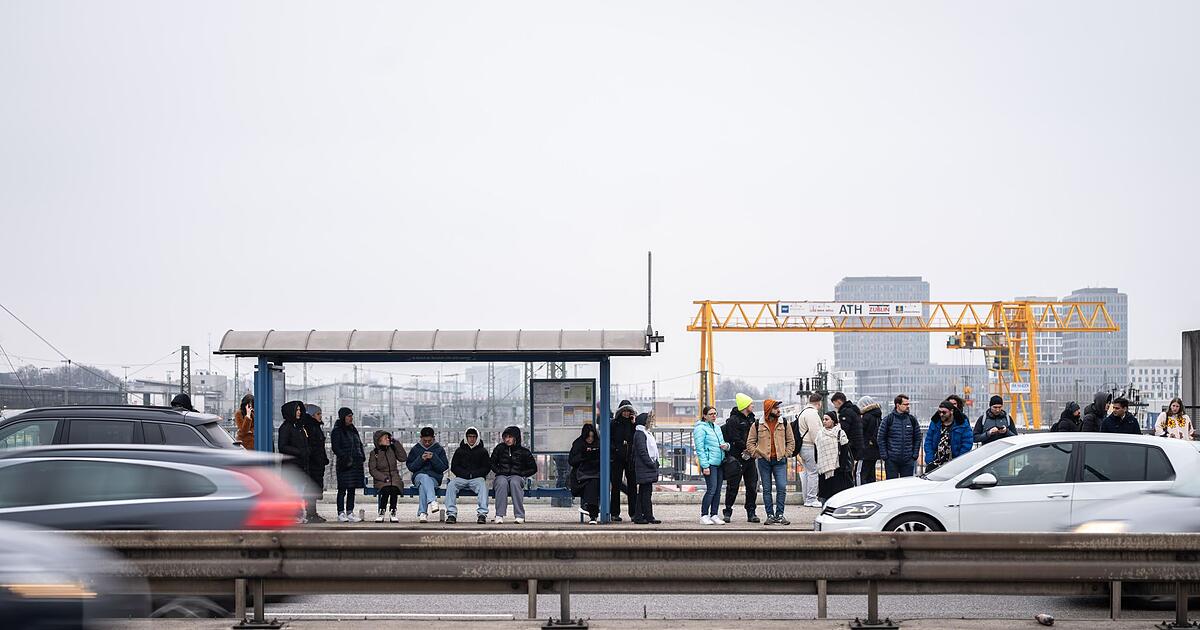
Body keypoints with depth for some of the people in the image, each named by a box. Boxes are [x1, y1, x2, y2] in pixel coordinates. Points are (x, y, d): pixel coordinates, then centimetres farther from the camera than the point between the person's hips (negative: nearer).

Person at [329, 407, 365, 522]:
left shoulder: (353, 430, 18)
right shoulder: (337, 431, -5)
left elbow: (359, 444, 24)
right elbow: (335, 447, -12)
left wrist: (362, 456, 11)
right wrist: (345, 457, -21)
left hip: (356, 464, 7)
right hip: (345, 465, -7)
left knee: (352, 489, 8)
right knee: (342, 489, -4)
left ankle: (350, 512, 12)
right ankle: (341, 513, -1)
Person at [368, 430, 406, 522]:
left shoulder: (392, 449, 11)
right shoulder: (374, 453, 5)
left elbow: (403, 458, -3)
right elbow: (372, 470, 0)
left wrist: (396, 443, -3)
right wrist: (384, 478, -14)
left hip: (394, 477, 1)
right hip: (381, 480, -1)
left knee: (394, 489, -33)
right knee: (386, 489, -34)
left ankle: (393, 513, -25)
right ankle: (381, 513, -24)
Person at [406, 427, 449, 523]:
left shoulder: (439, 449, 12)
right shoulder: (415, 449, 14)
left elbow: (444, 468, 4)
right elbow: (410, 467, 7)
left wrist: (433, 458, -11)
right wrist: (421, 459, -8)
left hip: (434, 477, 0)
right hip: (418, 476, 0)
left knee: (423, 486, -35)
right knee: (425, 477, -38)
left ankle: (422, 513, -44)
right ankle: (432, 501, -59)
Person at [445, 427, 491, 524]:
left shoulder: (482, 451, 14)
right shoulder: (459, 450, 17)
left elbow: (487, 468, 9)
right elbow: (454, 467, 10)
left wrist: (474, 473, -7)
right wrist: (465, 474, -7)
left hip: (477, 477, -1)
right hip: (461, 478, 1)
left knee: (482, 485, -35)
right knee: (451, 484, -30)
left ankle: (482, 513, -42)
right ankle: (451, 513, -34)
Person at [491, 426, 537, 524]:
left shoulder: (523, 452, 7)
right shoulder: (500, 448, 11)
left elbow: (533, 468, 14)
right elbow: (492, 463, 21)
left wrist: (521, 474, 1)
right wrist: (499, 471, 4)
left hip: (517, 477, -1)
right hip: (502, 476, 1)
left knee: (514, 482, -38)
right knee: (502, 482, -36)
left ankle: (519, 515, -39)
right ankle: (499, 515, -42)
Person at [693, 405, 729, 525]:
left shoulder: (716, 427, 17)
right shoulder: (701, 428, -7)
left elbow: (721, 442, 27)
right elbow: (700, 448, -12)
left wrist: (726, 445, 2)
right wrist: (705, 466, -18)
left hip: (719, 463, 8)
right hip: (709, 464, -8)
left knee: (718, 490, 6)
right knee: (711, 489, -12)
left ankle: (714, 515, 11)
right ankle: (704, 515, -5)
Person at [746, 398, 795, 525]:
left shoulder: (784, 423, 7)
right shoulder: (757, 425, 3)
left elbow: (791, 441, 13)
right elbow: (750, 442, 7)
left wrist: (786, 454, 2)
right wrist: (757, 454, -3)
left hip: (780, 461, 0)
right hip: (764, 461, 0)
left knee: (782, 488, -9)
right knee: (766, 489, 3)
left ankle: (779, 515, -2)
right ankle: (770, 515, 8)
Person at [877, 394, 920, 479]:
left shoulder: (912, 419, 7)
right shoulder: (888, 420, -2)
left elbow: (917, 438, 13)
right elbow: (880, 438, 0)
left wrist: (915, 454, 3)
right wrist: (884, 455, -6)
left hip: (908, 460, 2)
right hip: (891, 460, -2)